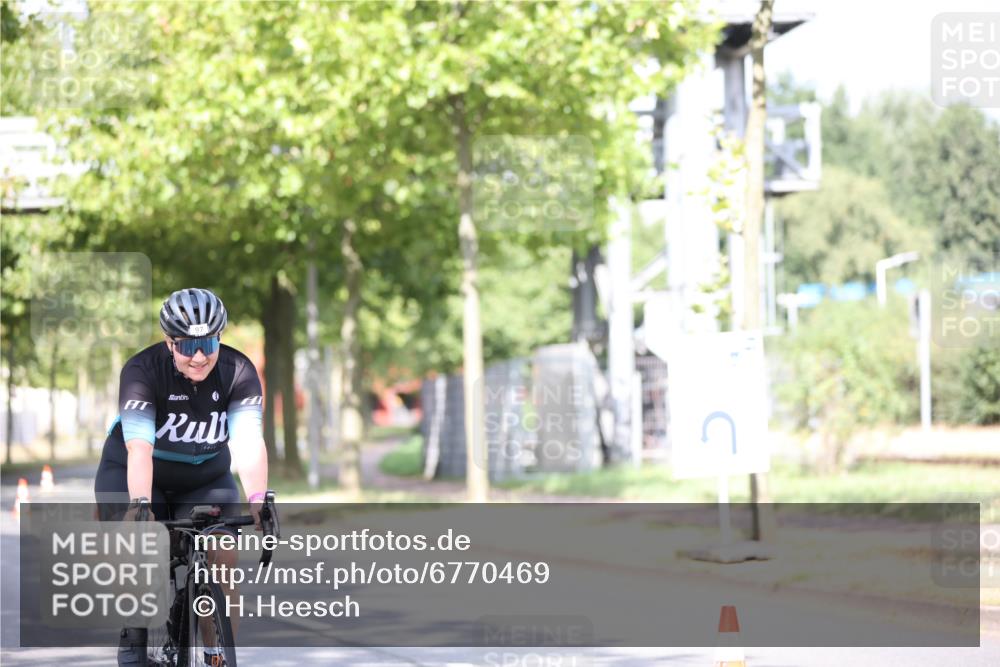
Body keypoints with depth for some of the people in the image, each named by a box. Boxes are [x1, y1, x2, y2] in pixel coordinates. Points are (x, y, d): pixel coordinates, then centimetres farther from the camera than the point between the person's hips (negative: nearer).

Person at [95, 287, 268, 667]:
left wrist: (258, 500, -49)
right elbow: (139, 447, -38)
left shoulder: (238, 372, -21)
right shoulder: (143, 370, -28)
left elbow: (248, 440, -33)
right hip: (132, 476, -2)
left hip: (205, 480, 2)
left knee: (224, 558, -16)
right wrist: (140, 505, -53)